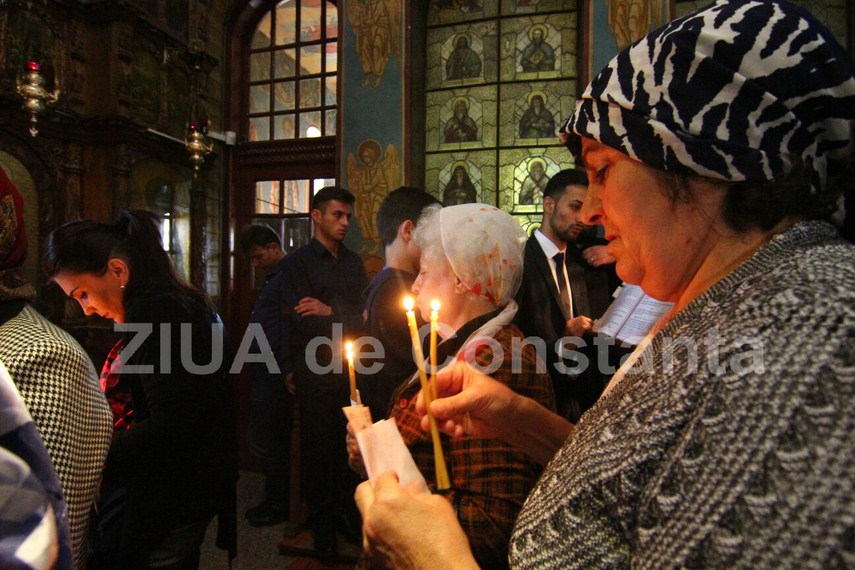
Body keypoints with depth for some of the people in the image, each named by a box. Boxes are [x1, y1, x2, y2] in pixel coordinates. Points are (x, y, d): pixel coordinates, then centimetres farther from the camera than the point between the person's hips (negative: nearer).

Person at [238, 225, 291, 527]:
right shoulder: (274, 276, 17)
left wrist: (286, 371, -20)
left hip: (274, 372, -10)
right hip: (267, 371, 10)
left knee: (260, 440, -2)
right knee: (275, 440, 16)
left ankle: (278, 504, 13)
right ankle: (275, 499, 29)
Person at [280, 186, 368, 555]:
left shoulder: (353, 262, 12)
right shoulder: (297, 263, -2)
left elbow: (364, 313, 2)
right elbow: (304, 321, -14)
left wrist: (330, 311, -11)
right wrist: (346, 317, -8)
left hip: (349, 368, 4)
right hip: (315, 371, -3)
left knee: (350, 444, 5)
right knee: (318, 448, 7)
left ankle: (347, 512, 26)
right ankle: (322, 524, 24)